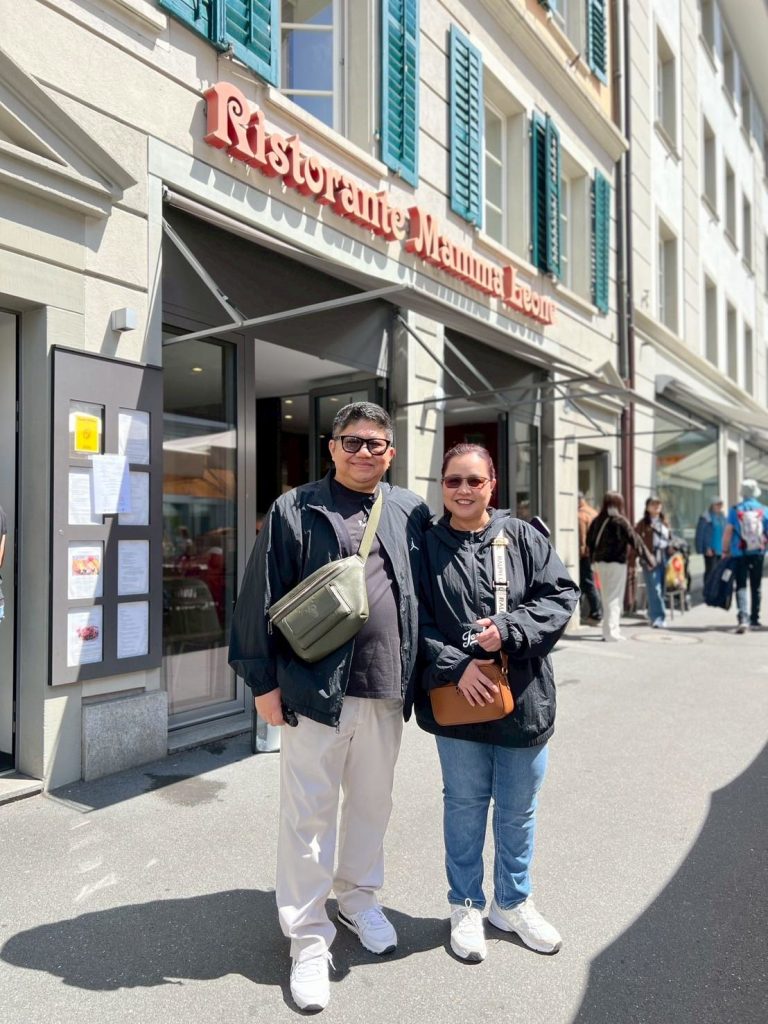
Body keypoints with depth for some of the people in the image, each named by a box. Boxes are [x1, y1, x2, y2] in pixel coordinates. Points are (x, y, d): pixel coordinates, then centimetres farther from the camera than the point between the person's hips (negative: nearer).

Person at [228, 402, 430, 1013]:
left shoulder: (411, 513, 6)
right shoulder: (295, 510, -4)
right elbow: (261, 599, -5)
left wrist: (418, 672, 10)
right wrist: (264, 681, -6)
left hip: (386, 690, 4)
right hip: (315, 689, -3)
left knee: (372, 803, 20)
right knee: (309, 814, 7)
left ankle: (359, 896, 44)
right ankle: (309, 937, 25)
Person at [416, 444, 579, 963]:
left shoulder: (523, 537, -1)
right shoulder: (427, 546, -3)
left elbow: (562, 595, -5)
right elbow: (416, 623, -6)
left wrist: (507, 631, -17)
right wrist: (455, 666, -18)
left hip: (524, 699, 2)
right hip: (458, 700, -1)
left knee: (519, 808, 17)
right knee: (465, 804, 14)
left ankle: (513, 902, 40)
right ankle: (466, 906, 36)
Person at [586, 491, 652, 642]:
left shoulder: (597, 521, 3)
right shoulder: (620, 521, -10)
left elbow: (589, 540, 5)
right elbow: (634, 540, -8)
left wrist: (593, 557, 14)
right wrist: (648, 557, -1)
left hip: (600, 562, 5)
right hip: (616, 562, -5)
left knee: (606, 597, 16)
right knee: (615, 597, 0)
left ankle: (610, 629, 25)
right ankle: (611, 633, -2)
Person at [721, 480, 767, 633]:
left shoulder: (735, 510, -5)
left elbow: (728, 532, -6)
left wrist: (725, 551, 1)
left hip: (739, 553, -2)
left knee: (741, 586, -2)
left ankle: (743, 617, -20)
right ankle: (754, 619, 23)